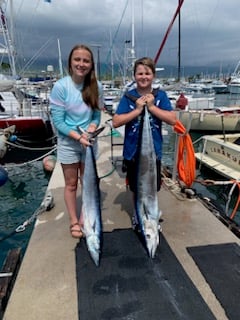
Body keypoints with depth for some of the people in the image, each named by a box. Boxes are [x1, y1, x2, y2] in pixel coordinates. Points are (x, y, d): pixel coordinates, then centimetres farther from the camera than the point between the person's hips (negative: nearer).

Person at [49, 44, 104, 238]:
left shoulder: (96, 86, -7)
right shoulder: (60, 86, -17)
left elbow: (97, 115, 0)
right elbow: (58, 121, -15)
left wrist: (92, 128, -20)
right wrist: (78, 136, -24)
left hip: (89, 142, 3)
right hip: (68, 142, -3)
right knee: (71, 184, 10)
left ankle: (84, 218, 35)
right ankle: (74, 221, 29)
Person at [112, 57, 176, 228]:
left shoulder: (160, 95, -3)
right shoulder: (128, 96, -6)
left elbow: (173, 119, -12)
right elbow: (116, 122, -13)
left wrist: (151, 107, -18)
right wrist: (138, 110, -20)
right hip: (133, 151, 0)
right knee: (136, 188, 17)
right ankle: (137, 213, 40)